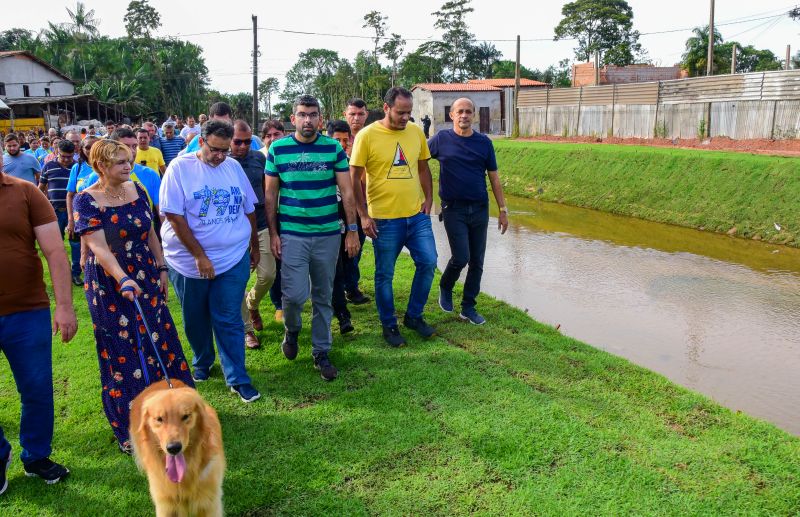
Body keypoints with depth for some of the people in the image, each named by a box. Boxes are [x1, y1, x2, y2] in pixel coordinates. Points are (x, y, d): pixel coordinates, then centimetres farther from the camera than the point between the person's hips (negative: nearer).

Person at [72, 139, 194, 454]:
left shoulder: (136, 189, 3)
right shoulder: (86, 200, -14)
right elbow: (98, 246, -25)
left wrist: (161, 268, 10)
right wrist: (122, 279, -38)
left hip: (146, 280, 6)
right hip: (110, 287, -5)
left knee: (160, 342, 13)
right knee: (123, 353, 4)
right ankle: (129, 431, 19)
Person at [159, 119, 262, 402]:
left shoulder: (234, 167, 5)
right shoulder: (180, 167, -8)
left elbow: (249, 210, 13)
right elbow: (174, 216, -13)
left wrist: (254, 247, 16)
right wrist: (199, 255, -15)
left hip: (233, 259, 1)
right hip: (189, 260, -1)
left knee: (229, 321, 2)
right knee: (195, 320, 15)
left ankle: (238, 379, 10)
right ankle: (202, 362, 39)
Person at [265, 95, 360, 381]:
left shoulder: (334, 148, 0)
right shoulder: (278, 149, 0)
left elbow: (347, 191, 2)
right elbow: (270, 194, 4)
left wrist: (352, 230, -2)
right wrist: (273, 233, 0)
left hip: (328, 234, 1)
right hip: (292, 234, -1)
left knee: (323, 296, 9)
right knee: (295, 293, -8)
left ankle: (321, 352, 23)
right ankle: (291, 331, 25)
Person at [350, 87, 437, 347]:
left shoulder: (416, 132, 5)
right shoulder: (367, 136, -9)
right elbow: (354, 179, -7)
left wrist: (428, 199, 7)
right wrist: (364, 215, -9)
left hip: (417, 215, 5)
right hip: (384, 219, -4)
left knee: (428, 262, 6)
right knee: (384, 275, 6)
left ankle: (414, 316, 26)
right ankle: (389, 326, 24)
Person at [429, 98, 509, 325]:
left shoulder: (484, 143, 4)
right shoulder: (441, 139, -2)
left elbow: (494, 178, 8)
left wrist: (503, 210, 5)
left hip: (480, 210, 3)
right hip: (454, 209, -3)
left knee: (477, 261, 6)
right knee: (461, 257, -11)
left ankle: (468, 308, 20)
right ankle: (445, 288, 20)